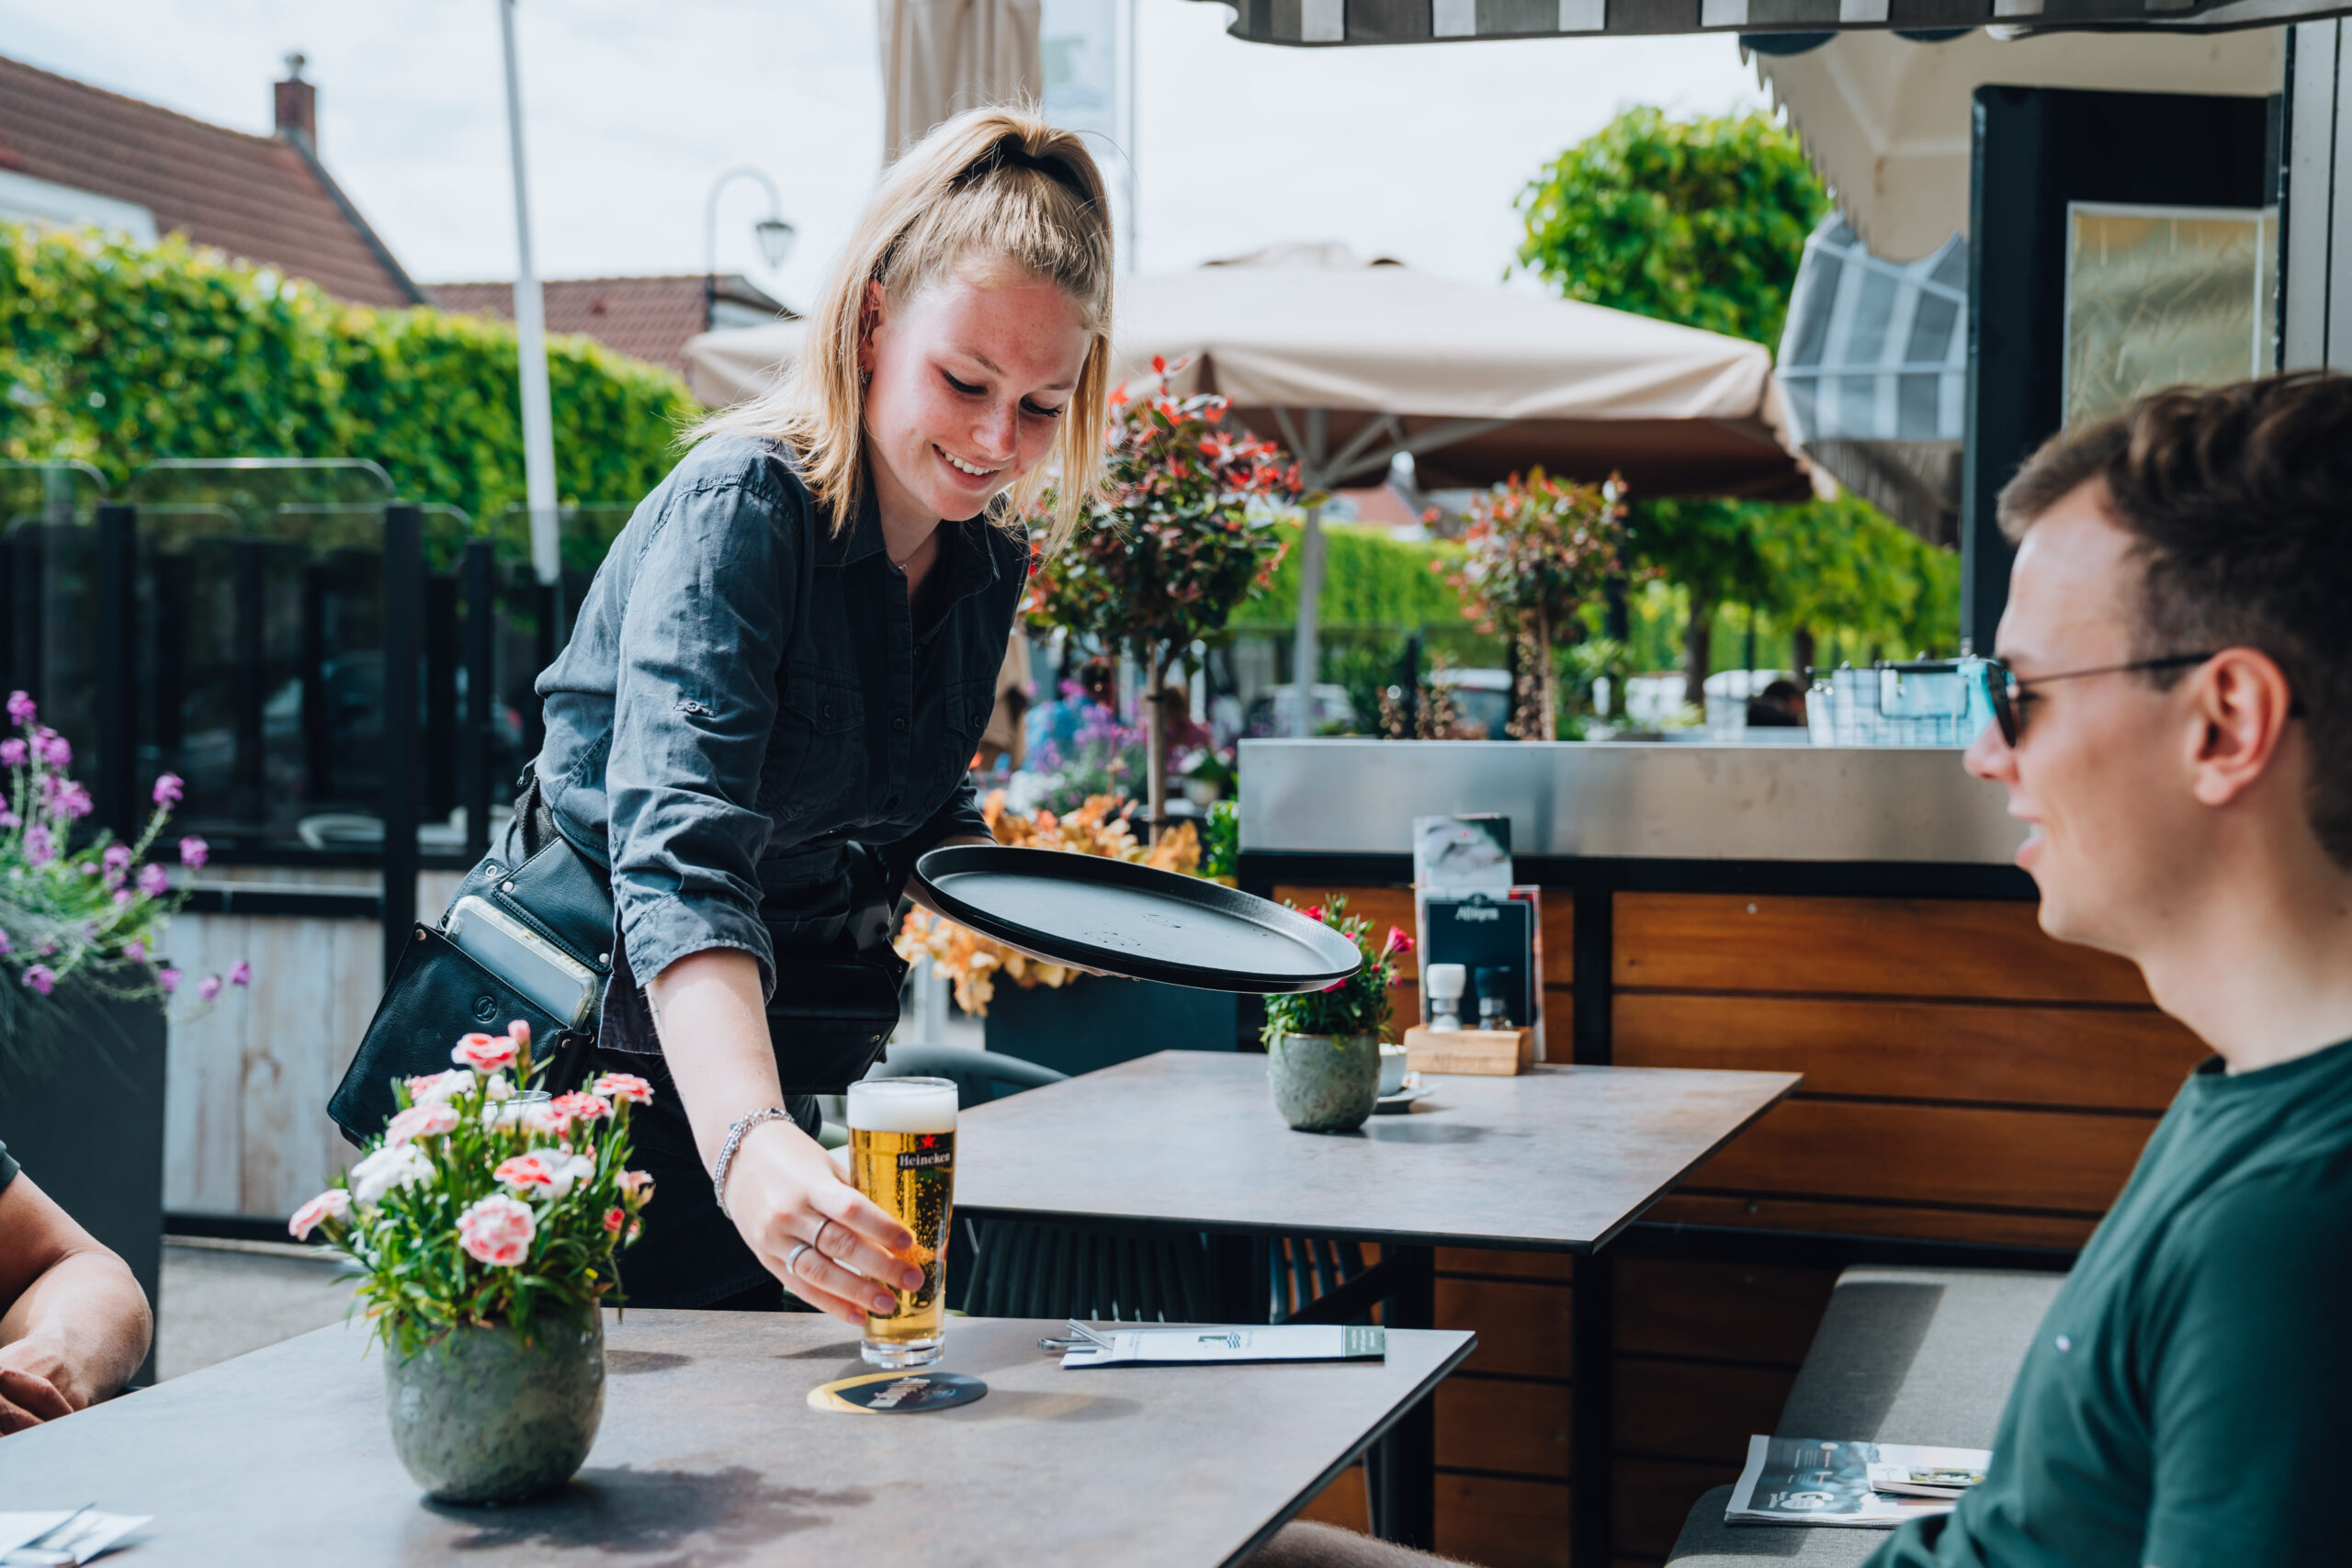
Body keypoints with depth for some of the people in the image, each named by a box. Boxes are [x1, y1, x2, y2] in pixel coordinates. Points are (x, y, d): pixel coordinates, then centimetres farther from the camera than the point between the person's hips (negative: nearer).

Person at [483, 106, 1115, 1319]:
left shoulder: (988, 558, -1)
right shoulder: (738, 511, -24)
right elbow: (680, 861, -39)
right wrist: (748, 1138, -54)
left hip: (794, 1033, 7)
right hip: (610, 1032, -6)